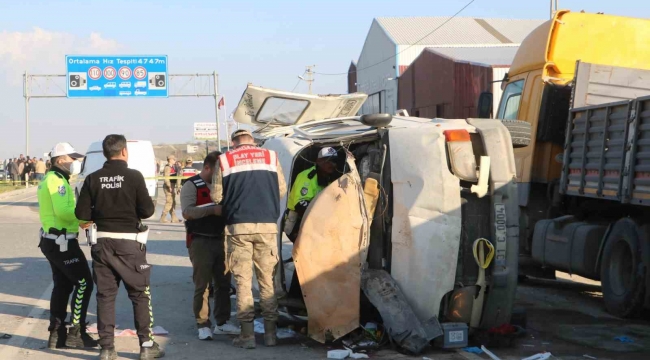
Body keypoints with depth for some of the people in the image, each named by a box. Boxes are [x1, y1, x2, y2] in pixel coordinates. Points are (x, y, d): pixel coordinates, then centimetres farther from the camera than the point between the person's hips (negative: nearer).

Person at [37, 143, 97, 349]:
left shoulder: (49, 179, 16)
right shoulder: (57, 180, -16)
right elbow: (63, 211, -27)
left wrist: (78, 221, 9)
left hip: (52, 240, 11)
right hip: (62, 242, -11)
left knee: (62, 286, 15)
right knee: (83, 284, -5)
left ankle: (56, 334, 17)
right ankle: (75, 334, -2)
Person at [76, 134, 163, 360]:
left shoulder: (93, 179, -2)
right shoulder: (134, 176, -9)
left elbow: (82, 213, -3)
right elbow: (147, 210, -10)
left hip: (102, 242, 3)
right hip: (129, 242, -2)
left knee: (105, 295, 9)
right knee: (140, 294, 9)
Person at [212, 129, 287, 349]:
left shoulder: (225, 160, 3)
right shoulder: (271, 157, 8)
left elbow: (217, 197, 2)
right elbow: (282, 190, 12)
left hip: (239, 226, -1)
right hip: (267, 225, 2)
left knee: (243, 281, 3)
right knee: (267, 279, 10)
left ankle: (247, 335, 2)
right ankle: (270, 333, 11)